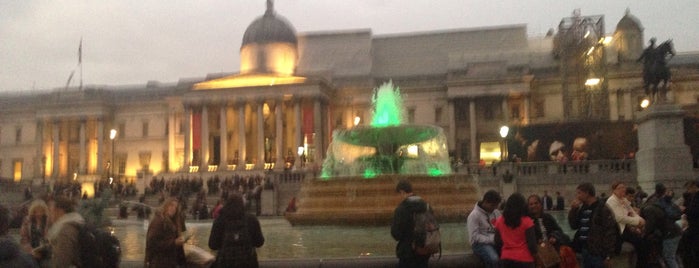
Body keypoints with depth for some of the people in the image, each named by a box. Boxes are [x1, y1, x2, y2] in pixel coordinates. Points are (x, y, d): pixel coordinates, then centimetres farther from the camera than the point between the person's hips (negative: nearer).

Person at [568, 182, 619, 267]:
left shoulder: (602, 208, -12)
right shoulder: (582, 208, 12)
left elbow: (610, 232, -14)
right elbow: (574, 226, 15)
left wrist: (608, 255, -16)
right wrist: (573, 210, 0)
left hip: (597, 252, -7)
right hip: (585, 250, 7)